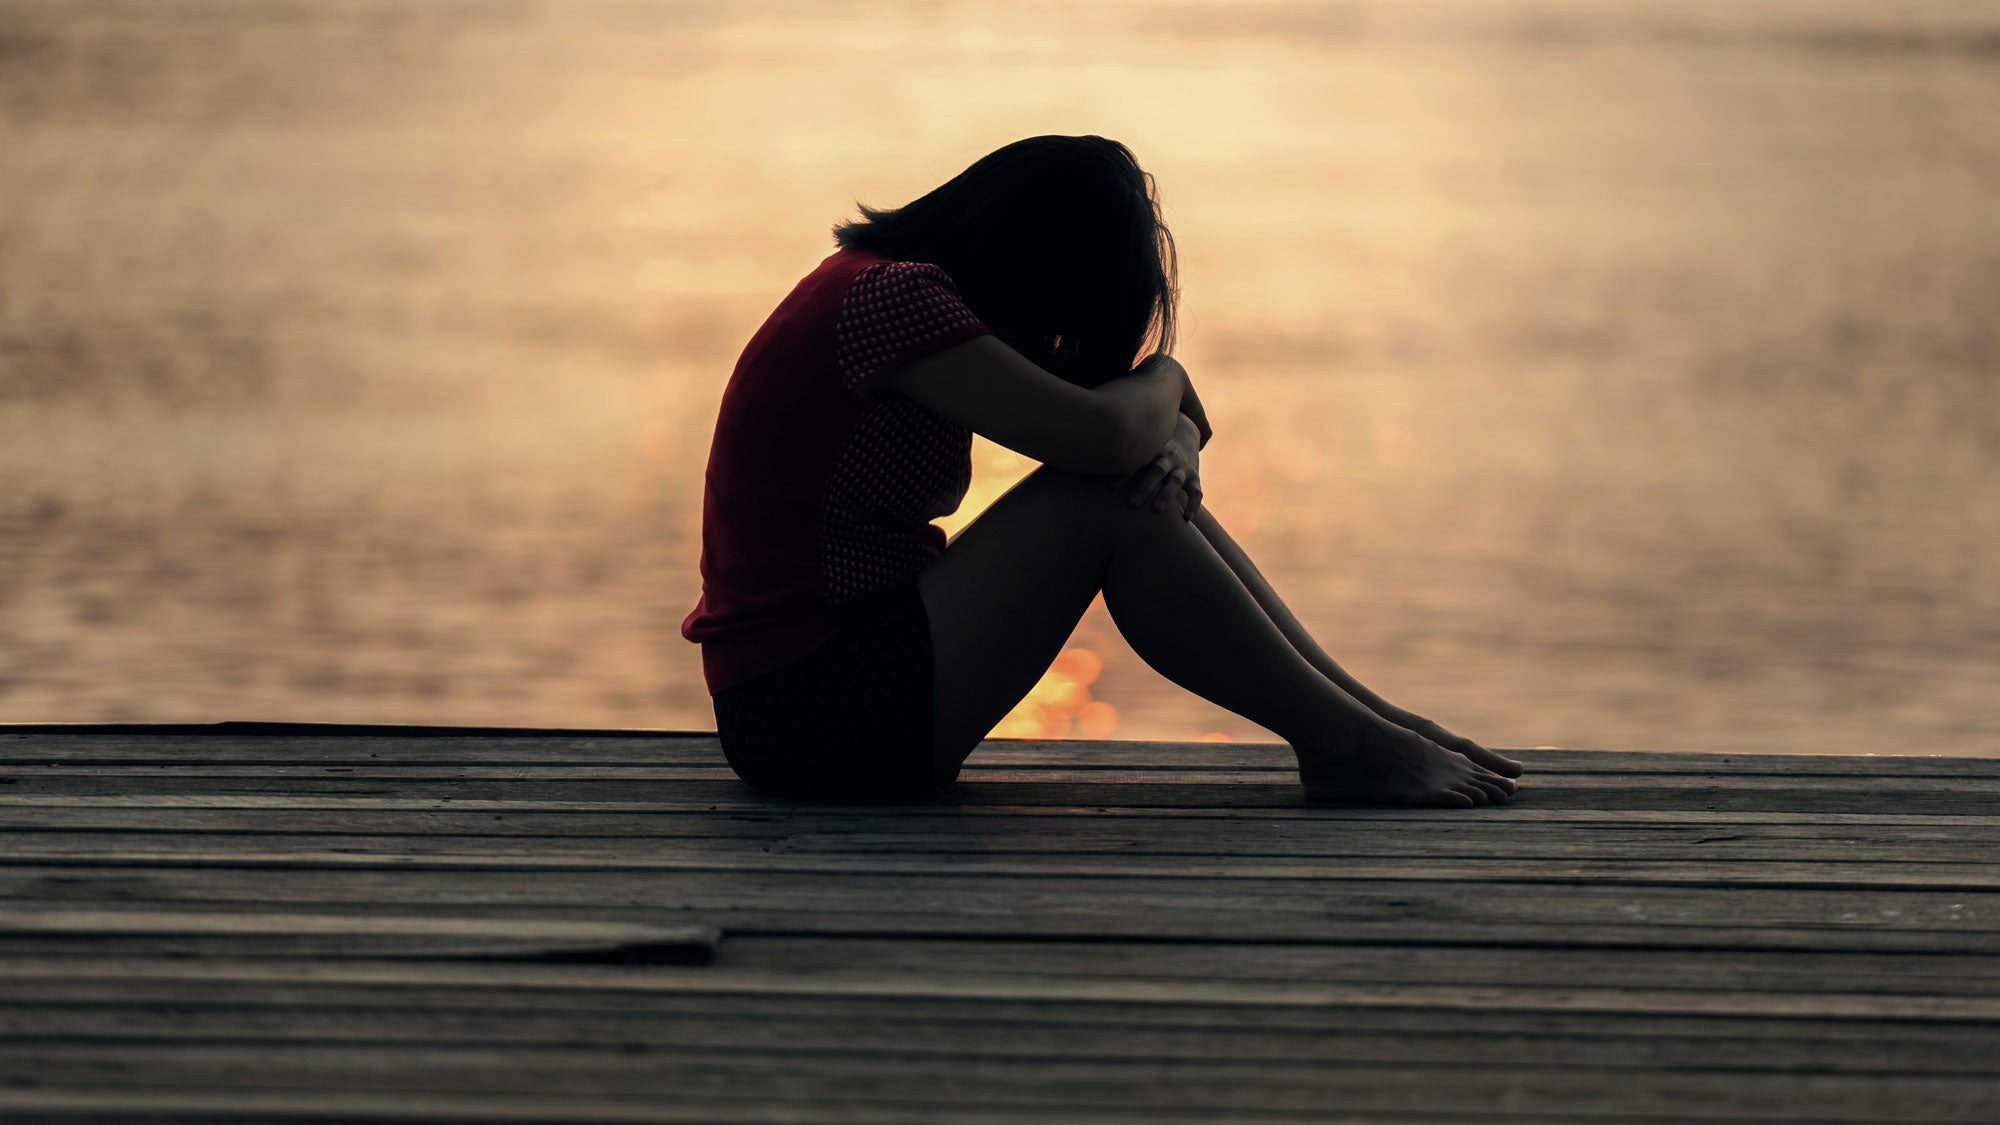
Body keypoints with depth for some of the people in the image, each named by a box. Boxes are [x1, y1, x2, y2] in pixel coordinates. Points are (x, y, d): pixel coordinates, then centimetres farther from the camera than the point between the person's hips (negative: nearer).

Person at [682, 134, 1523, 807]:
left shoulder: (893, 285, 15)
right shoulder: (888, 296, -17)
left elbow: (1139, 439, 15)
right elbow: (1102, 434, -25)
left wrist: (1171, 442, -10)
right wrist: (1165, 379, -2)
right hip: (807, 714, -10)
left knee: (1151, 490, 4)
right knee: (1099, 503, -17)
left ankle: (1365, 714, 2)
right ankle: (1343, 744, -10)